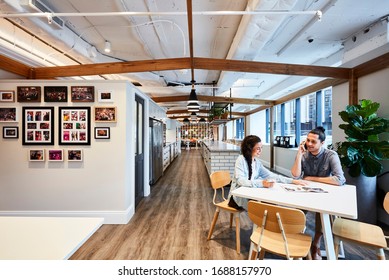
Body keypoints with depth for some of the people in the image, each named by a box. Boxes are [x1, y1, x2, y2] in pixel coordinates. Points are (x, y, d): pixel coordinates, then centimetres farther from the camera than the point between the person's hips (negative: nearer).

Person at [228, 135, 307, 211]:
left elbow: (271, 175, 5)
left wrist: (292, 181, -4)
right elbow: (240, 180, -26)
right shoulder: (241, 160, -13)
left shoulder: (257, 162, 8)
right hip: (238, 197, -6)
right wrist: (262, 183, -38)